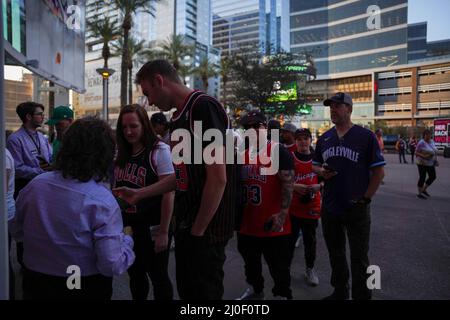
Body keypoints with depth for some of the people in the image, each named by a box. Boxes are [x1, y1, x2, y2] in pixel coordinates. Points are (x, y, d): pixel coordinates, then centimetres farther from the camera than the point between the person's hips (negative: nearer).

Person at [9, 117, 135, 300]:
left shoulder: (34, 185, -12)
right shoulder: (103, 201, -26)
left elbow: (16, 232, 5)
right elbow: (113, 266, -25)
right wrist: (126, 238, -8)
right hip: (86, 290, -3)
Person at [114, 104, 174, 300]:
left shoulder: (159, 150, -13)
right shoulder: (121, 153, 6)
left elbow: (168, 193, -16)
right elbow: (115, 190, 14)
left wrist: (163, 232, -17)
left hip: (152, 228, -6)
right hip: (127, 226, 6)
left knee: (158, 277, 8)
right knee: (135, 275, 20)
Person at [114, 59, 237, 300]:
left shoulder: (203, 107, -17)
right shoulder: (178, 117, 12)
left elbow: (218, 178, -22)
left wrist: (198, 231, -15)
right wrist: (139, 194, 15)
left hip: (205, 229, -9)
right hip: (185, 225, 9)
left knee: (203, 293, 7)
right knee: (186, 291, 20)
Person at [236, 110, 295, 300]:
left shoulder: (279, 152, -11)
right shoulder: (242, 154, 9)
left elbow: (288, 184, -16)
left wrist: (282, 213, -22)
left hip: (272, 224, -7)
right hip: (247, 222, 7)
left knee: (278, 267, 7)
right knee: (250, 262, 24)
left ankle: (283, 294, 27)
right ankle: (255, 289, 45)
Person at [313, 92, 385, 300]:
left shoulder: (365, 136, -8)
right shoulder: (324, 138, 6)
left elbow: (379, 171, -7)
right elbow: (315, 165, 16)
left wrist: (365, 198, -11)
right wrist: (321, 171, -7)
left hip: (356, 208, -5)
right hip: (329, 207, 5)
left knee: (359, 257, 9)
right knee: (335, 254, 19)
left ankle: (361, 295, 28)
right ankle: (339, 292, 39)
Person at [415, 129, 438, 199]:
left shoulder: (432, 142, 7)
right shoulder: (421, 143, -15)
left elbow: (434, 151, 17)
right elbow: (416, 153, -15)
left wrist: (435, 160, 8)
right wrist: (423, 156, -30)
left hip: (431, 163, 8)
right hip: (422, 163, -7)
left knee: (433, 177, 10)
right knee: (422, 178, -1)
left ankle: (424, 189, 27)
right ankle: (420, 193, 11)